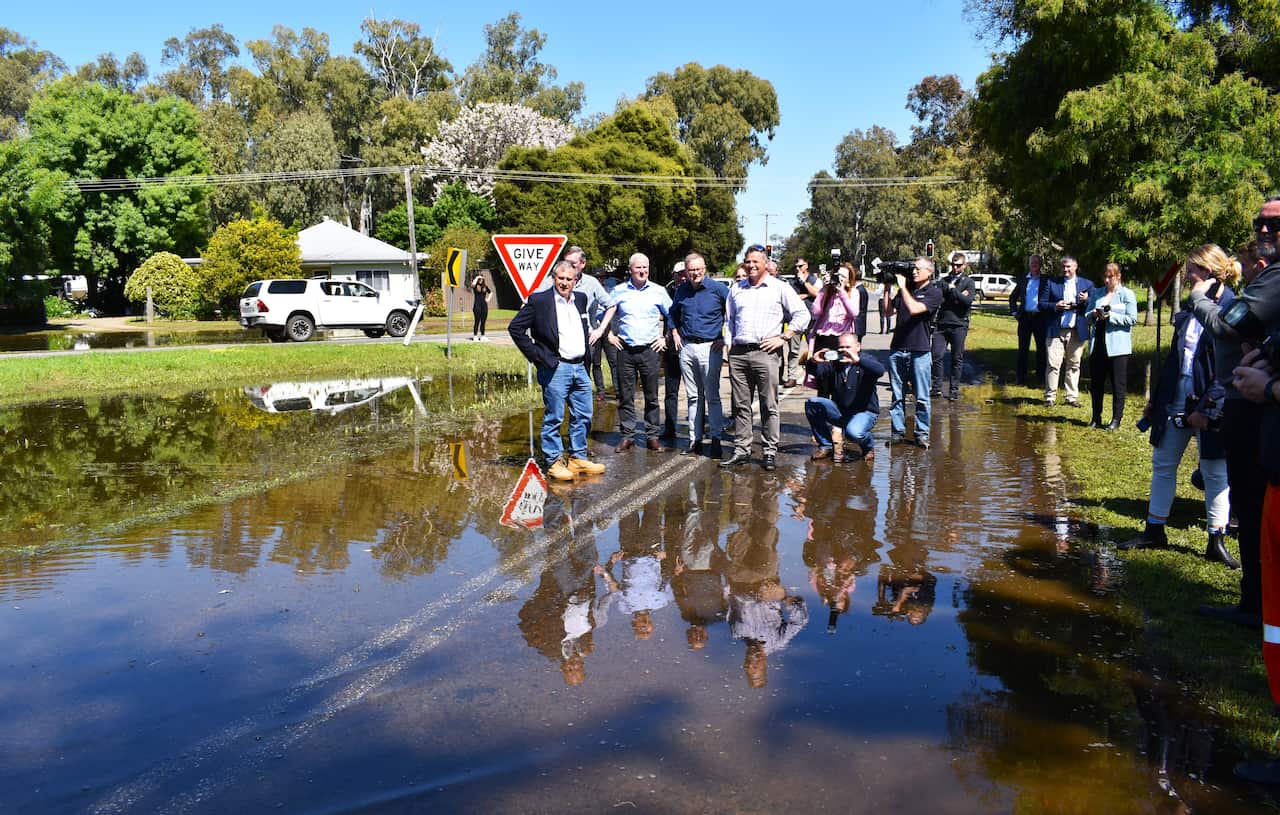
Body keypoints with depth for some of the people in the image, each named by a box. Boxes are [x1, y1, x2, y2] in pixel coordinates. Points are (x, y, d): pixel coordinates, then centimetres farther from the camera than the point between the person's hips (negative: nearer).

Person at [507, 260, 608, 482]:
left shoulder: (581, 299, 12)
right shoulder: (539, 301, -7)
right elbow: (515, 327, -5)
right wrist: (535, 354, -8)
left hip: (580, 367, 6)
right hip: (555, 369, -6)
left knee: (583, 416, 11)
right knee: (553, 418, -1)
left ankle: (578, 458, 23)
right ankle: (554, 462, 8)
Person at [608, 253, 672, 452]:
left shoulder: (658, 291, 4)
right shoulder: (619, 291, 5)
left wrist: (665, 337, 6)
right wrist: (610, 335, 9)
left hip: (649, 349, 0)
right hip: (625, 350, 1)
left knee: (651, 396, 3)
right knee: (625, 396, 3)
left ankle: (652, 436, 12)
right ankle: (627, 436, 10)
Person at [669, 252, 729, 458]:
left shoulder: (718, 289, -6)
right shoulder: (681, 290, 9)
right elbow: (673, 313, 27)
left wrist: (725, 337, -5)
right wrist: (675, 333, 15)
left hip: (710, 348, -5)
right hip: (686, 348, 5)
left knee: (712, 396, -3)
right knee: (693, 396, 9)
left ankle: (716, 440, 3)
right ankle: (694, 440, 14)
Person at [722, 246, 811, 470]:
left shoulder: (780, 288, 5)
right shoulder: (736, 289, 18)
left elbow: (802, 314, 2)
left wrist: (783, 338, -5)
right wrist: (730, 343, 13)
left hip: (765, 353, -4)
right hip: (738, 354, 4)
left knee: (769, 405, -2)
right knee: (740, 405, 6)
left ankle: (770, 451, 3)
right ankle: (741, 449, 12)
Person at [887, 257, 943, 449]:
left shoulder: (934, 293, -2)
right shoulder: (905, 289, 14)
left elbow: (914, 309, -17)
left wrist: (902, 287, -9)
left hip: (920, 351, -4)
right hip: (897, 349, 4)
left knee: (921, 397, 1)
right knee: (897, 395, 6)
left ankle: (922, 433, 9)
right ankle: (898, 431, 12)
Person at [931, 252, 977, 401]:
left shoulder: (968, 282, 6)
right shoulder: (944, 280, 13)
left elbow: (968, 301, -11)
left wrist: (952, 290, -4)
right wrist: (958, 295, -8)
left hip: (959, 325, -2)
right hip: (941, 323, 2)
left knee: (957, 359, 3)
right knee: (937, 356, -3)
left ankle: (954, 390, 10)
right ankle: (937, 388, 7)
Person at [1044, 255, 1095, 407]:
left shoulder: (1087, 284, 11)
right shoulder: (1052, 283, 9)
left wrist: (1086, 300, -13)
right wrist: (1055, 306, -12)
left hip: (1077, 331, 1)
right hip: (1056, 330, -1)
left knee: (1074, 365, 5)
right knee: (1053, 364, -5)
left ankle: (1072, 397, 12)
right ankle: (1050, 397, 1)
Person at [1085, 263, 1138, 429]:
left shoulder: (1127, 294, 0)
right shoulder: (1096, 293, 14)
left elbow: (1132, 319, -7)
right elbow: (1087, 317, 13)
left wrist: (1110, 316, -15)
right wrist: (1094, 314, -8)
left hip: (1117, 346, -4)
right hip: (1097, 344, 5)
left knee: (1118, 385, 1)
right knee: (1095, 384, 8)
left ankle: (1116, 419, 8)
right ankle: (1096, 418, 18)